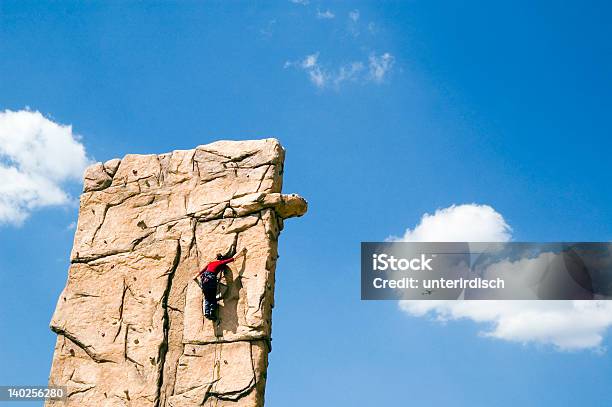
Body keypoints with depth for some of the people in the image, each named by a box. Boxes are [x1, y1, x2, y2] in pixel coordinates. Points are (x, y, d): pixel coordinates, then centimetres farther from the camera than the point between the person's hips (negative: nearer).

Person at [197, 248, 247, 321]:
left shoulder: (210, 263, 27)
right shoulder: (221, 263, 14)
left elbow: (201, 271, 36)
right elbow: (233, 258, 13)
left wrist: (195, 277, 51)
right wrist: (241, 253, 21)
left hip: (204, 279, 5)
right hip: (211, 279, -5)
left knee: (207, 298, 11)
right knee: (213, 298, 3)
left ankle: (207, 312, -4)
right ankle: (212, 313, -8)